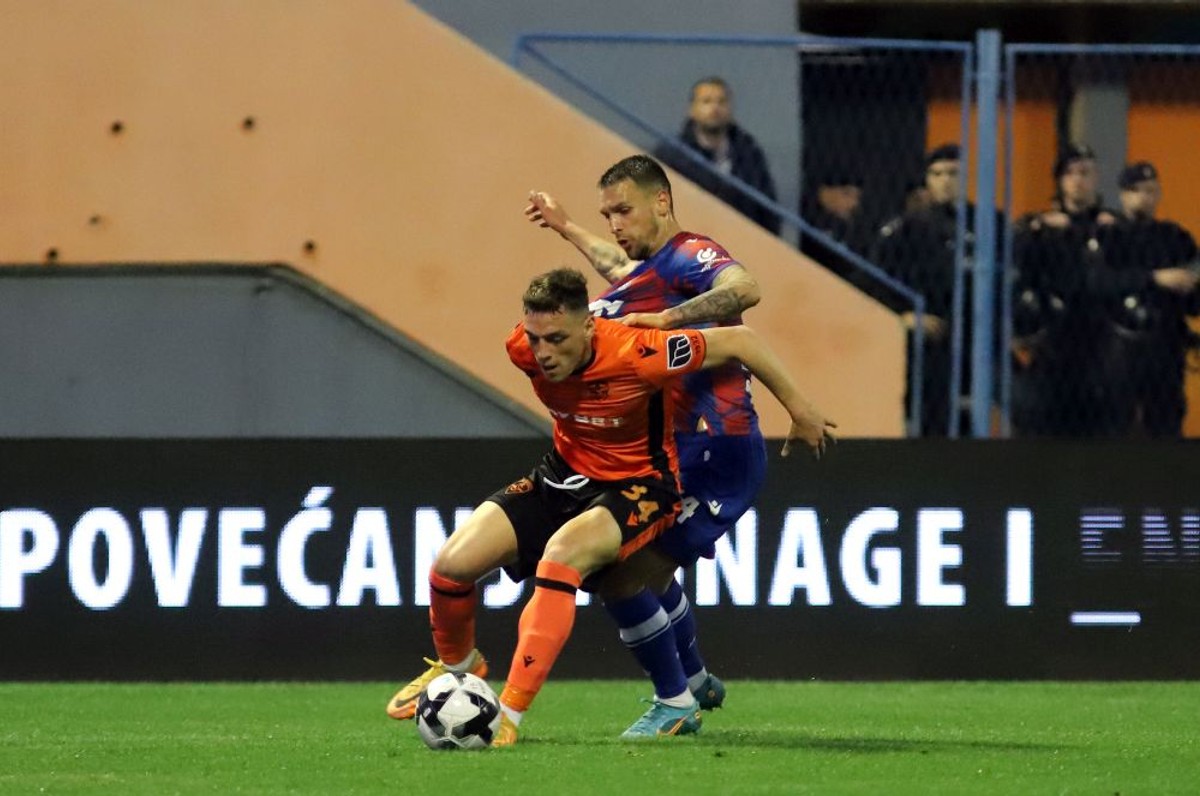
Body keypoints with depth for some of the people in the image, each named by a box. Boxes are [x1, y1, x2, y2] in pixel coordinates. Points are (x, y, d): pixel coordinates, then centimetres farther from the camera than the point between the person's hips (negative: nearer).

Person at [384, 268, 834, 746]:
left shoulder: (637, 356, -33)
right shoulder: (525, 349, -18)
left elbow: (739, 341, -20)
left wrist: (799, 411, -10)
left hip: (639, 485, -5)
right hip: (565, 474, 5)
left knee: (562, 554, -35)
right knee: (453, 562, -11)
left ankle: (508, 715, -31)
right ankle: (457, 666, 22)